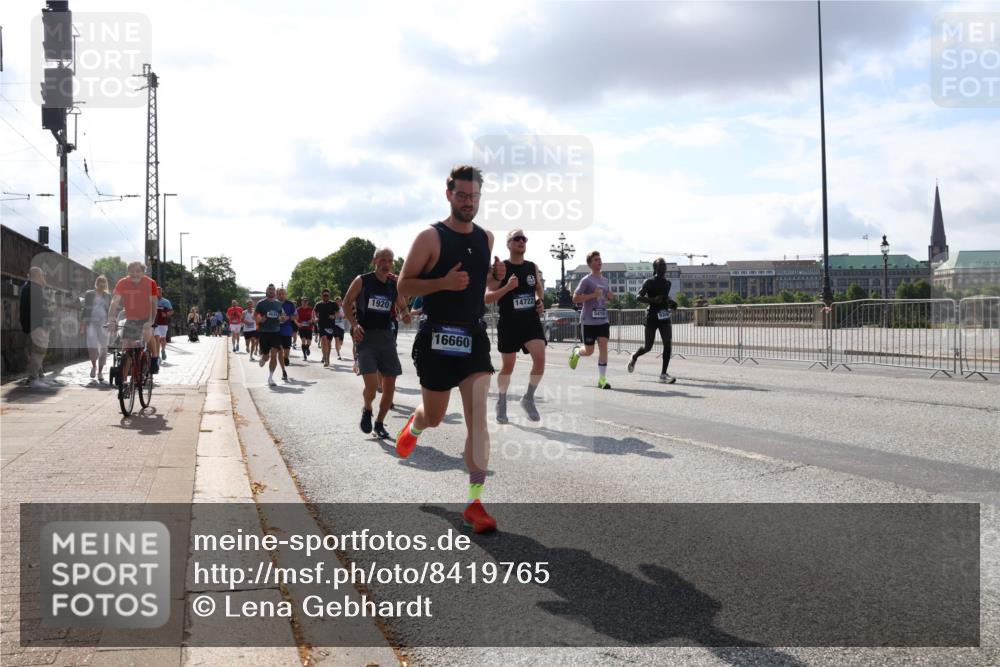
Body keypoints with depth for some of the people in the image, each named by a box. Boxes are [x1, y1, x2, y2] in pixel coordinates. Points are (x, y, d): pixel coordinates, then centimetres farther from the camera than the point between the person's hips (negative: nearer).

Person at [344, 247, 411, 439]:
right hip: (365, 336, -4)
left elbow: (403, 308, 18)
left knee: (390, 384, 3)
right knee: (371, 384, -16)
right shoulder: (362, 281, -4)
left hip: (387, 336, 4)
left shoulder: (395, 286, 7)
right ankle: (367, 410, 16)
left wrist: (404, 315, -6)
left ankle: (379, 423, 21)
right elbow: (346, 304, 3)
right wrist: (354, 324, -12)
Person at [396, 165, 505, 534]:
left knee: (478, 419, -9)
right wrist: (443, 282, -23)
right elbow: (404, 286, -7)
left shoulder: (486, 238, 9)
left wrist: (497, 277, 0)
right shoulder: (431, 237, -8)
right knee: (434, 417, 13)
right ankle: (413, 426, 53)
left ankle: (475, 503, -7)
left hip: (474, 337, 3)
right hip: (437, 337, -3)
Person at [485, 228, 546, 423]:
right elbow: (487, 298, -8)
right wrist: (507, 287, -22)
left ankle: (528, 398, 7)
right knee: (508, 366, 7)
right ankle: (501, 404, 28)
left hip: (531, 321, 3)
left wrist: (541, 302, 5)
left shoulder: (533, 267, 7)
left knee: (540, 359, -14)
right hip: (509, 323, -3)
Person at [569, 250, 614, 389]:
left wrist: (610, 297, 4)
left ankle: (602, 379, -4)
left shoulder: (605, 281, 14)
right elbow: (575, 299, -11)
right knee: (589, 351, 2)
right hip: (589, 321, -5)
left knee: (603, 347, -7)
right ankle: (576, 352, 38)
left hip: (603, 320, 5)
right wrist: (593, 295, -19)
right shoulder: (586, 280, -7)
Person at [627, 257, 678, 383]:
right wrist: (653, 300, -26)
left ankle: (663, 374, -4)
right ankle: (634, 357, 36)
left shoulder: (667, 283, 11)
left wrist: (671, 302, 7)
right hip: (652, 317, -5)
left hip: (664, 316, 5)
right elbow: (639, 297, -12)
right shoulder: (649, 282, -7)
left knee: (668, 344, -9)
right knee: (648, 347, 3)